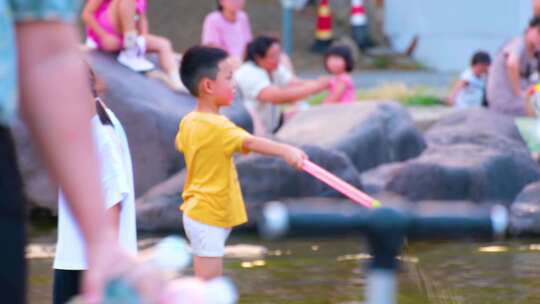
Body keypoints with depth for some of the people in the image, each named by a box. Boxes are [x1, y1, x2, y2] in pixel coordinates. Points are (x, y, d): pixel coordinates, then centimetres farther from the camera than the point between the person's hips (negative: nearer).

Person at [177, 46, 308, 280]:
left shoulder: (188, 123, 6)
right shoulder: (216, 126, -23)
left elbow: (181, 144, 29)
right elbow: (249, 142, -40)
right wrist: (285, 151, -53)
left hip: (197, 214, 10)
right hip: (208, 217, -10)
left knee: (211, 286, 18)